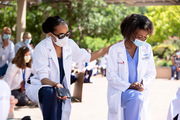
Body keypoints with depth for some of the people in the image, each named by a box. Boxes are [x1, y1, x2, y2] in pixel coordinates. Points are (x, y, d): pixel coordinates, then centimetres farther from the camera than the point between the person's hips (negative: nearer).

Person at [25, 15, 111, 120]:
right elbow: (43, 78, -22)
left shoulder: (70, 44, -2)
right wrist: (56, 85, -43)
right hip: (39, 87, -6)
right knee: (50, 92, -39)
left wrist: (111, 47, 7)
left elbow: (87, 57, 14)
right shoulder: (41, 48, -18)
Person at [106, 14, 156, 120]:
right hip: (119, 92, -4)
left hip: (140, 92, 4)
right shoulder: (115, 50, -3)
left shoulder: (147, 48, 7)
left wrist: (143, 83, -11)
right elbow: (111, 76, -5)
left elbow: (151, 73, 10)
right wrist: (129, 86, -17)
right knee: (136, 98, -32)